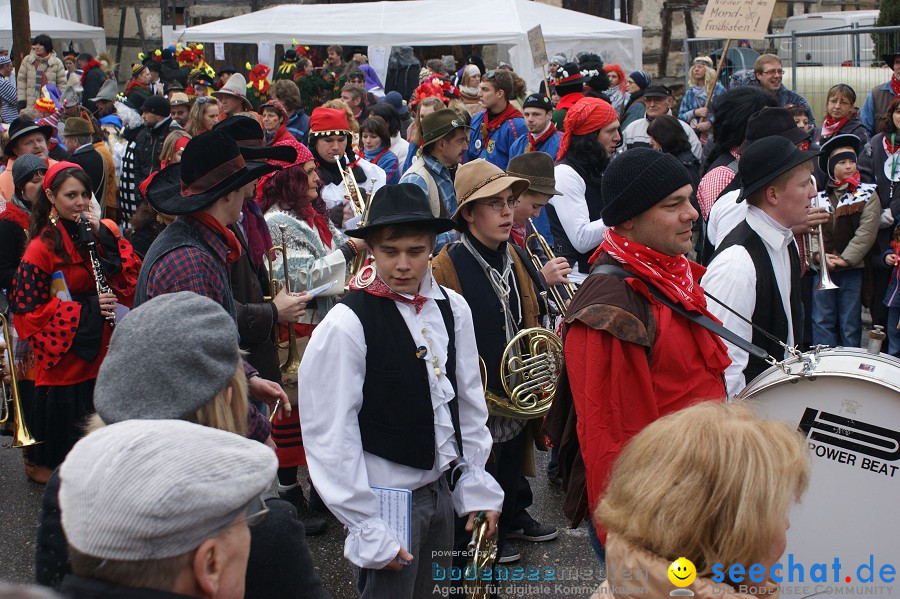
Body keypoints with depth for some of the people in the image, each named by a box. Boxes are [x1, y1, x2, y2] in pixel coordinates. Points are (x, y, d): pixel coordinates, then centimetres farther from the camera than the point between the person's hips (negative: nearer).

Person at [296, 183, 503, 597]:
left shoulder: (452, 308, -1)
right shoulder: (347, 325, -18)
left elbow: (469, 400, 8)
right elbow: (331, 435, -16)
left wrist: (477, 486, 9)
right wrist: (367, 529, -14)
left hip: (441, 489, 6)